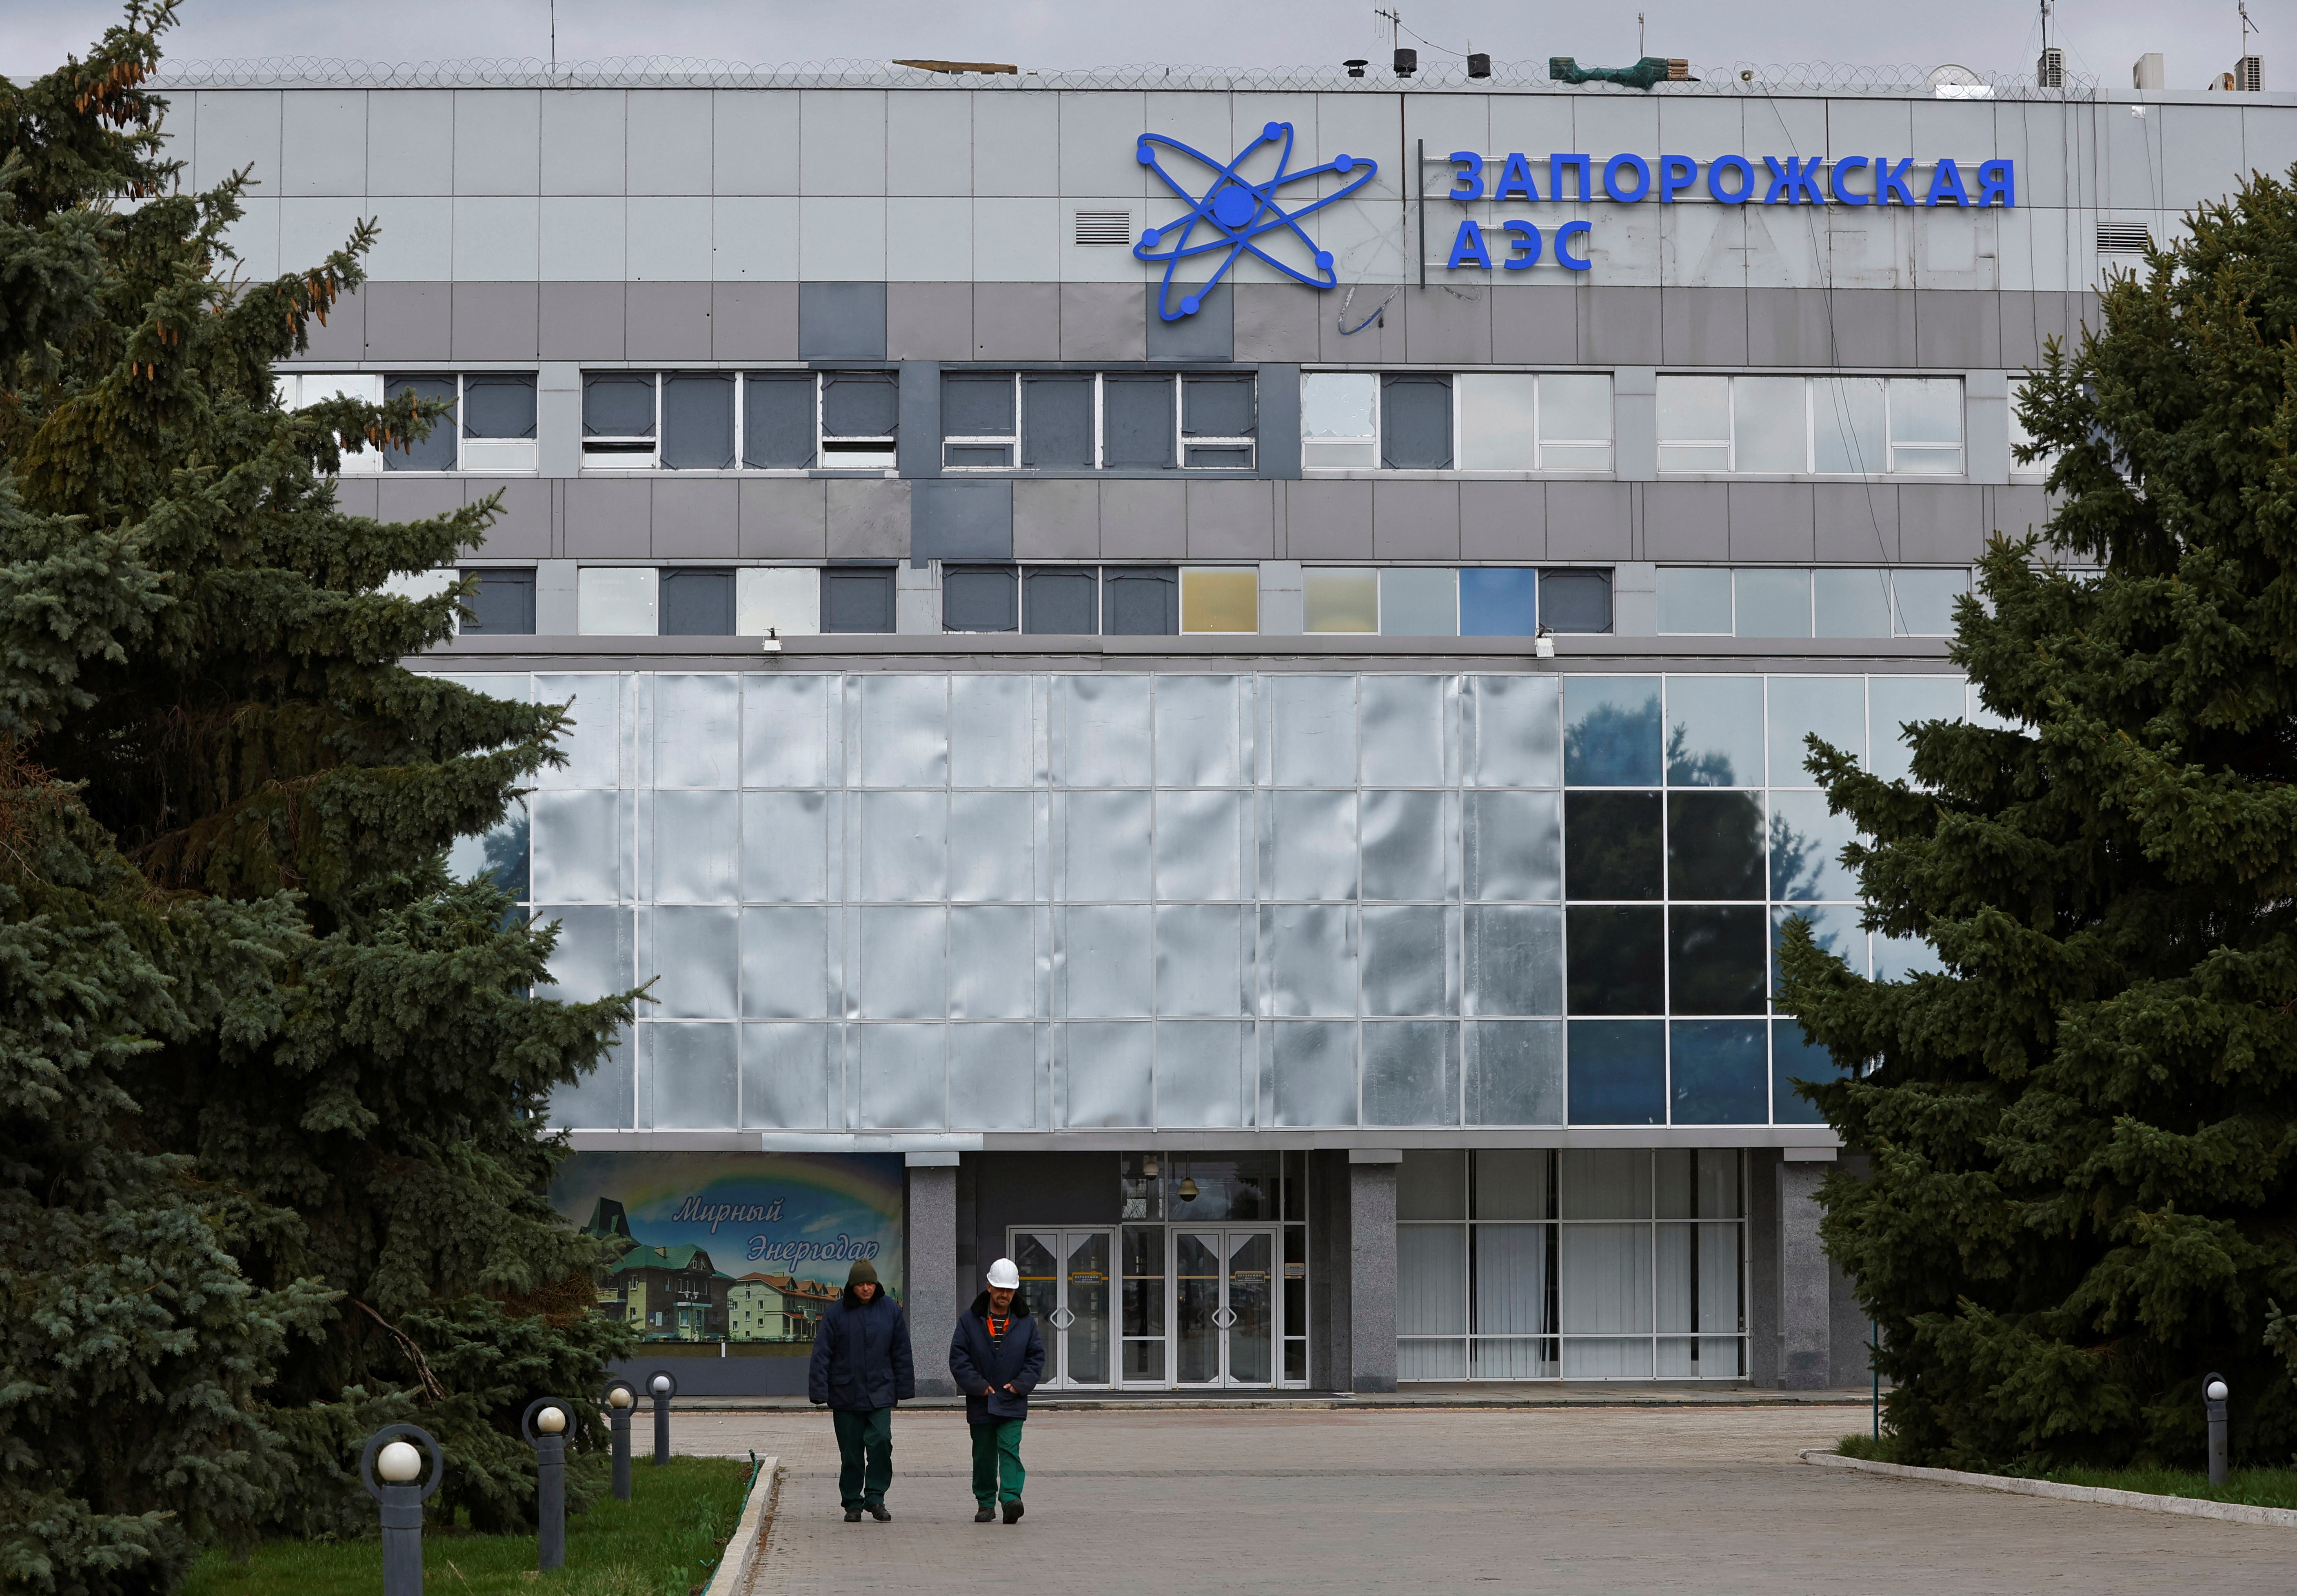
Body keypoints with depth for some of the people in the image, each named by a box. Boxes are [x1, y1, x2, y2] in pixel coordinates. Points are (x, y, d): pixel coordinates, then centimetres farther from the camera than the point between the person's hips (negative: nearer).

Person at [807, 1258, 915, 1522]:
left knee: (881, 1441, -16)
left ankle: (875, 1497, -5)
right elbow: (822, 1355, -2)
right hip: (846, 1396, -1)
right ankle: (853, 1503, 15)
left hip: (880, 1393, 1)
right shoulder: (836, 1313, -2)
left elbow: (901, 1352, 10)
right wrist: (820, 1391, -7)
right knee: (851, 1451, 4)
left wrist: (904, 1388, 8)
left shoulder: (890, 1310, 5)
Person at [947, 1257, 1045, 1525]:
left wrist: (1020, 1385, -8)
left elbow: (1036, 1358, 6)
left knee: (1010, 1450, -13)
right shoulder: (970, 1320, 1)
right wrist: (978, 1386, -11)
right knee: (983, 1455, 8)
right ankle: (986, 1504, 18)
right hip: (980, 1403, 1)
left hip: (1012, 1403, -1)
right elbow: (958, 1357, -2)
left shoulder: (1025, 1323, 5)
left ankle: (1011, 1498, -22)